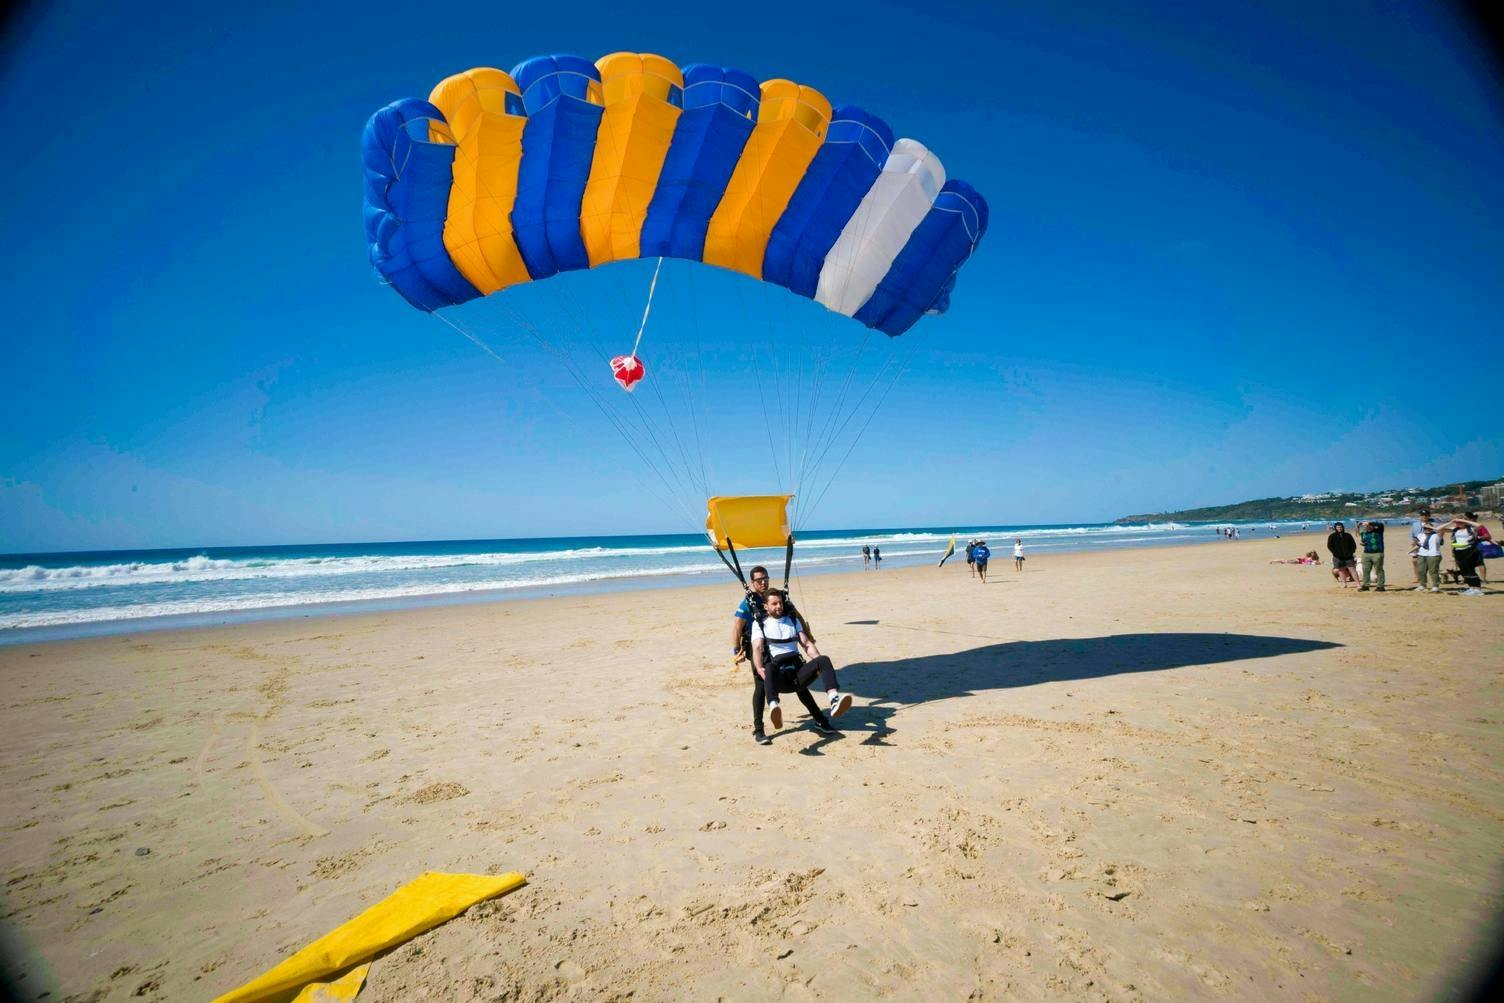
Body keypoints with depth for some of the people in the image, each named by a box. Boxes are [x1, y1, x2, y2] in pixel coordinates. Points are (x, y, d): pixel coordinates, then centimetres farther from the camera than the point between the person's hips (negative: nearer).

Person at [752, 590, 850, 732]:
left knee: (824, 659, -24)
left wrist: (820, 665, 0)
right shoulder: (760, 624, 13)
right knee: (770, 667, -39)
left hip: (797, 671, 4)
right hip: (778, 677, -3)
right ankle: (774, 707, -66)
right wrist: (759, 668, -23)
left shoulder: (793, 619, 24)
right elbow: (757, 648, -2)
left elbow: (806, 643, 17)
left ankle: (834, 700, -46)